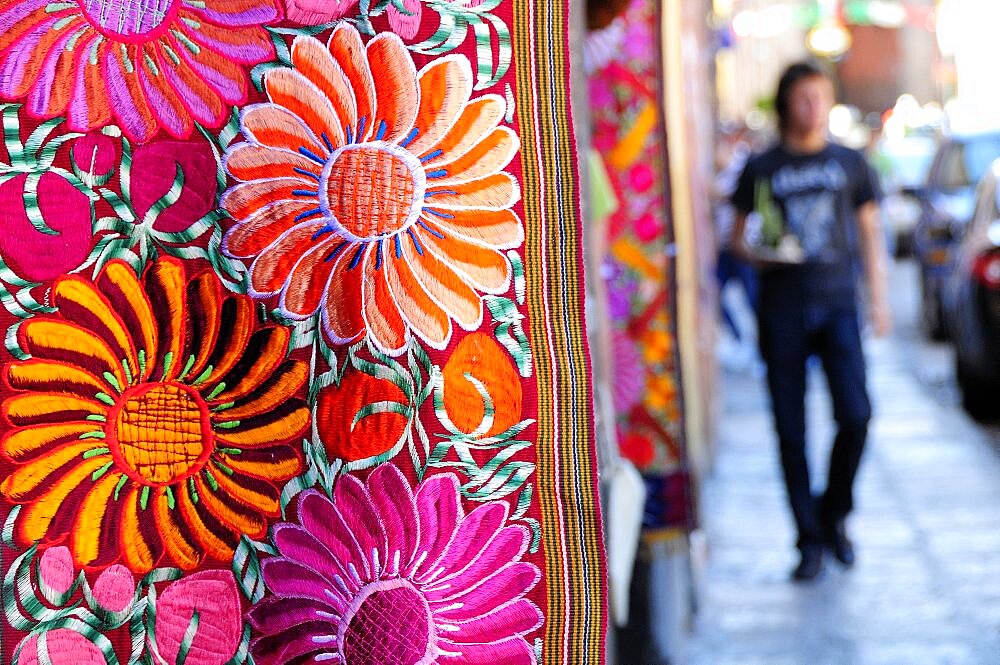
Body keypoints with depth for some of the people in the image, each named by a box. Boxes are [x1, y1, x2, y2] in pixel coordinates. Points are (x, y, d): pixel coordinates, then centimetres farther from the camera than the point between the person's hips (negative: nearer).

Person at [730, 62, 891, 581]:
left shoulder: (850, 164, 10)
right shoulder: (761, 169, 6)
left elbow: (869, 234, 14)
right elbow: (737, 237, 10)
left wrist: (878, 300, 8)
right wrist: (759, 254, -12)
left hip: (837, 304, 1)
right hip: (782, 310, 0)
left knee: (855, 415, -11)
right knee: (790, 428, 0)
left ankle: (834, 513, 13)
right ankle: (809, 538, 11)